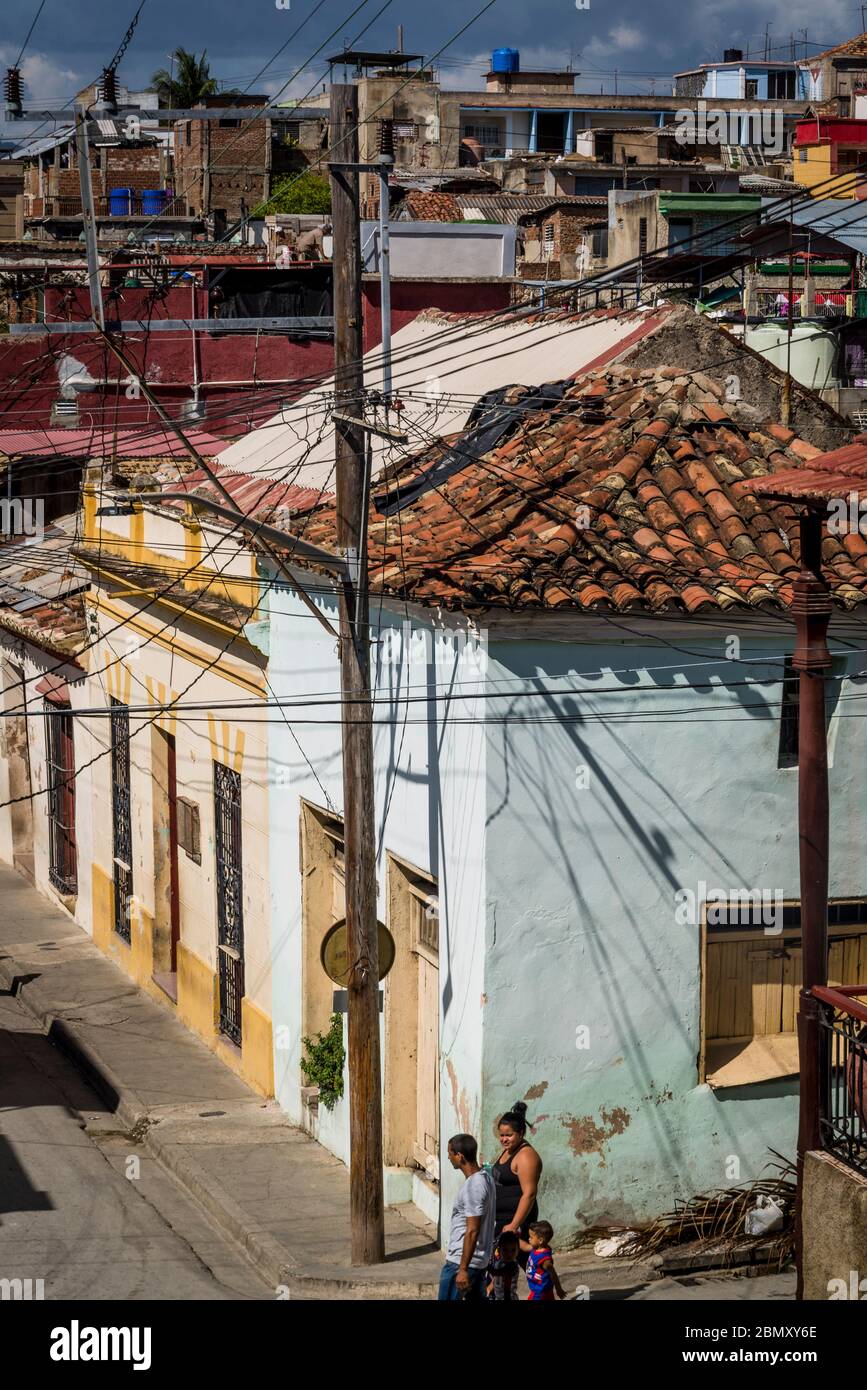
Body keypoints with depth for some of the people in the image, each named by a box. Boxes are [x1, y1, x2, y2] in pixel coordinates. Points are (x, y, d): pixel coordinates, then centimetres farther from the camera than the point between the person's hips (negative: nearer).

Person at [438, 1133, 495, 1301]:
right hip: (481, 1259, 9)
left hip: (460, 1260, -9)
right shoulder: (485, 1177, 7)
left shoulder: (473, 1187, -24)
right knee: (477, 1300, 14)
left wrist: (463, 1269, -22)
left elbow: (472, 1231, -25)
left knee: (448, 1299, -1)